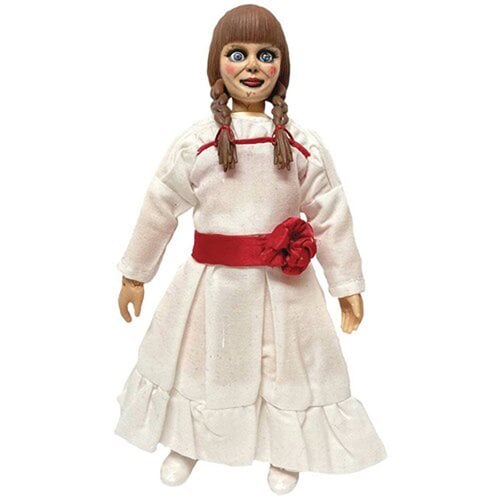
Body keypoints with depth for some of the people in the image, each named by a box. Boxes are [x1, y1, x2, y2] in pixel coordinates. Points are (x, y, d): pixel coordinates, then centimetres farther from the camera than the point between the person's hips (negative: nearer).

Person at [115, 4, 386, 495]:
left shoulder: (303, 145, -6)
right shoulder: (194, 142, -7)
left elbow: (331, 216, -2)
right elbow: (158, 209, 0)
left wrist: (347, 285, 0)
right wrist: (134, 274, 6)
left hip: (283, 285, 0)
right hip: (211, 282, 1)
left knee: (285, 365, 15)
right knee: (196, 362, 19)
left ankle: (282, 452, 43)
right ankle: (185, 442, 47)